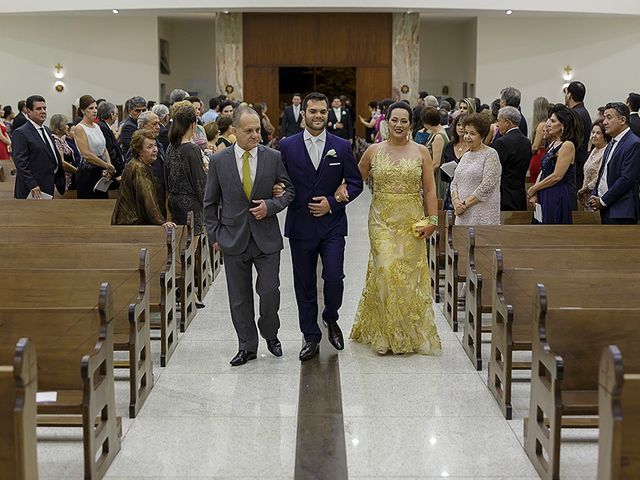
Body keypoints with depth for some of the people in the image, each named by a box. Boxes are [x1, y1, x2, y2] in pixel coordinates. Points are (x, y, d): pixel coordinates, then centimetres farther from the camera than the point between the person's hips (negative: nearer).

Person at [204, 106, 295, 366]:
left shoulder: (274, 157, -2)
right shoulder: (219, 161, -1)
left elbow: (290, 190, 5)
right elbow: (210, 203, 6)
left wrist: (271, 206, -12)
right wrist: (214, 235, 3)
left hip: (267, 237, -1)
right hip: (234, 238, 1)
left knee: (269, 291, -3)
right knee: (239, 296, 7)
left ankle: (270, 334, 25)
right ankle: (247, 346, 20)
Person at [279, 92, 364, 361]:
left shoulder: (341, 146, 2)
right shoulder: (287, 146, 2)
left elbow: (356, 183, 4)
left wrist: (333, 202, -8)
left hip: (332, 225, -1)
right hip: (300, 225, 1)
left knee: (334, 278, -10)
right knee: (304, 286, 6)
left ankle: (331, 319, 21)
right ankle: (311, 337, 19)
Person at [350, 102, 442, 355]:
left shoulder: (421, 152, 3)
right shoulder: (373, 151, 4)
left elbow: (430, 190, 3)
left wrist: (432, 220, -5)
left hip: (411, 221, 1)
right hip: (382, 220, 0)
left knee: (409, 273, 3)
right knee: (386, 270, -11)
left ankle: (411, 332, 18)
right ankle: (386, 333, 2)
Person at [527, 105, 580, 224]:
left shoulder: (568, 145, -13)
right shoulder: (553, 144, 15)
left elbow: (557, 176, -17)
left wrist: (533, 189, -7)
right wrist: (534, 194, -2)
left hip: (557, 197, -8)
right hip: (545, 197, 8)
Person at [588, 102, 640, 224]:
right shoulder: (611, 144, 18)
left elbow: (627, 179, -18)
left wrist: (603, 201, -13)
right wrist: (595, 197, 5)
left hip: (621, 213, -9)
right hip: (606, 209, 9)